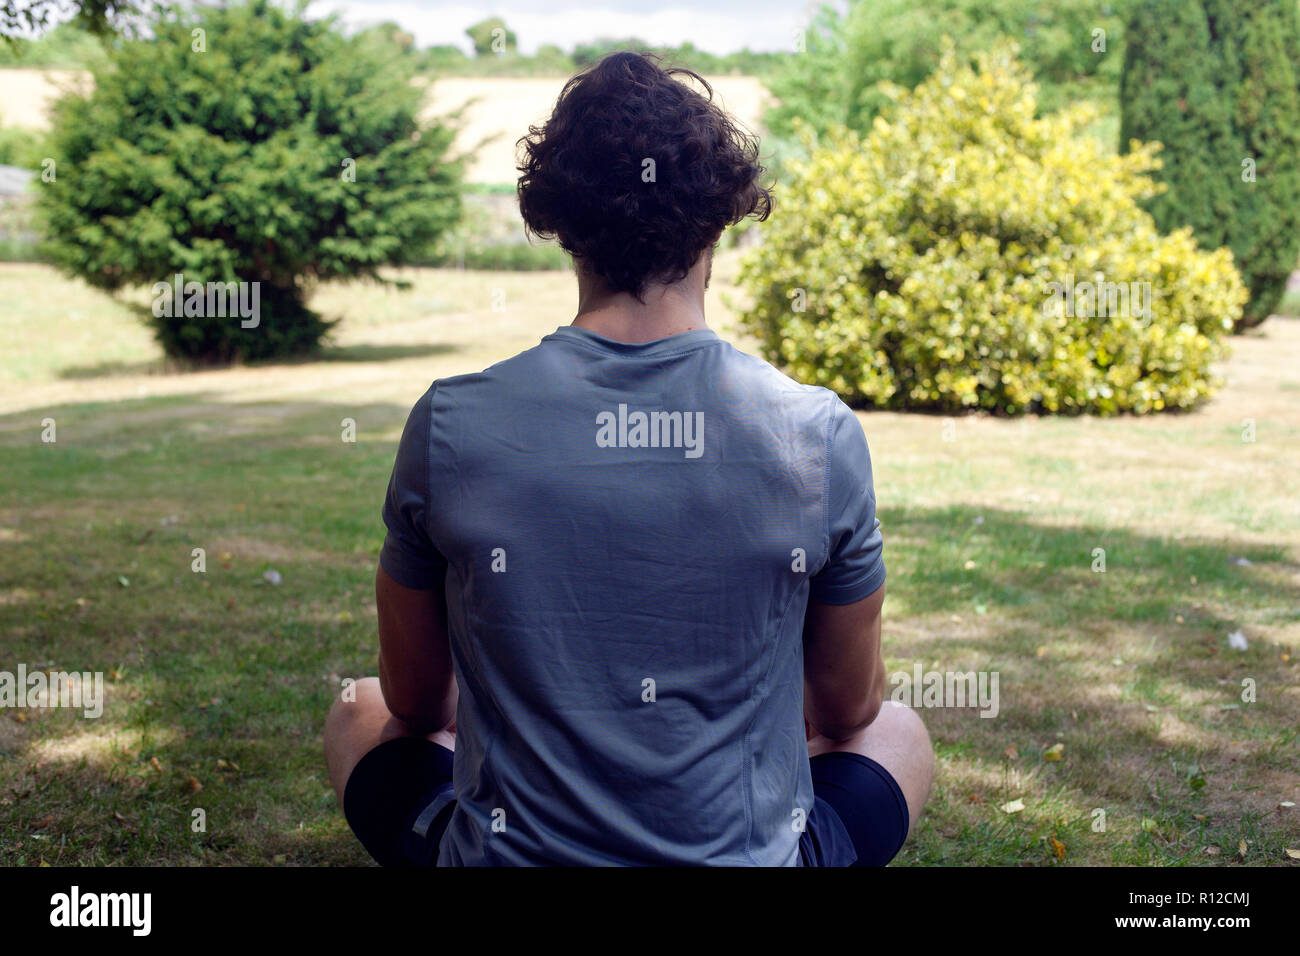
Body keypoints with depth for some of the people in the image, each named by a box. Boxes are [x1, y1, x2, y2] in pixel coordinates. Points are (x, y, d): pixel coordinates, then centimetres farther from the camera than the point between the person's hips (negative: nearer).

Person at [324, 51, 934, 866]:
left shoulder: (450, 424, -14)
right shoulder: (822, 434, -14)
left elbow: (417, 701, 2)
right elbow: (847, 709, 2)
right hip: (750, 853, 0)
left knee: (359, 715, 30)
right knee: (902, 733, 31)